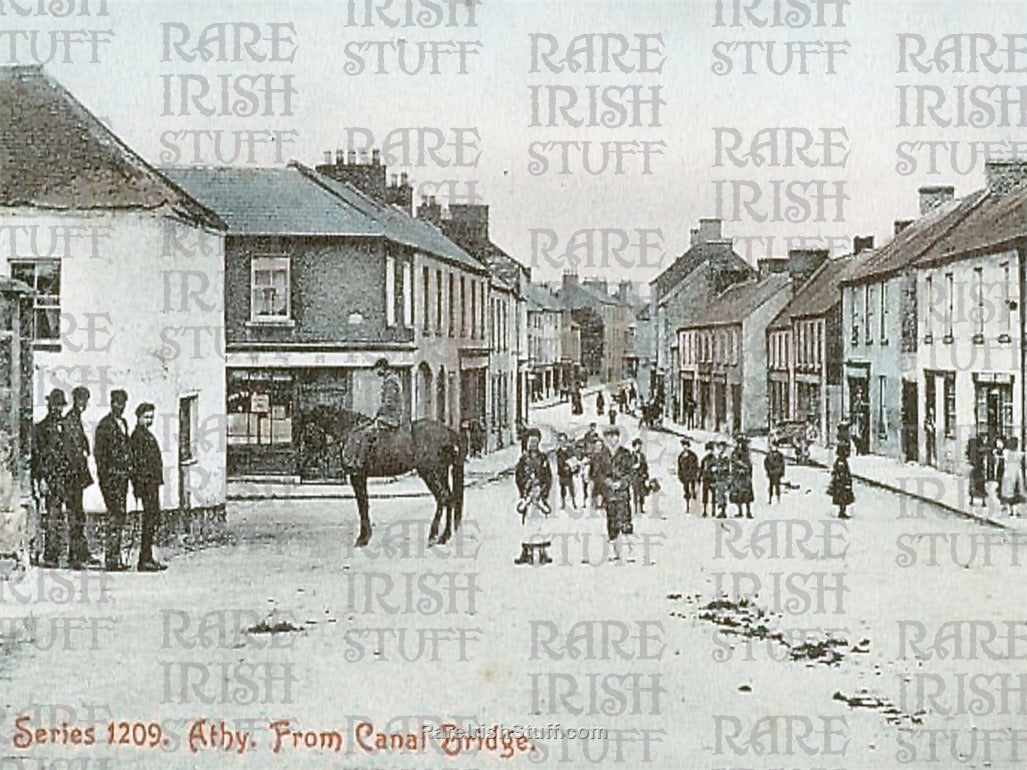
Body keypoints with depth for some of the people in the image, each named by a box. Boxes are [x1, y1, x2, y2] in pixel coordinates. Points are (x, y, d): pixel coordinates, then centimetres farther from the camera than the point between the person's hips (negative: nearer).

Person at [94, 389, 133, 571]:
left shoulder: (123, 423, 18)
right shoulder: (105, 425, -7)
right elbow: (99, 453, -11)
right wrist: (104, 477, -15)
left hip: (123, 476, 8)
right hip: (111, 475, -8)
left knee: (119, 516, 9)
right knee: (116, 516, -11)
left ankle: (116, 558, 14)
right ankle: (110, 558, -9)